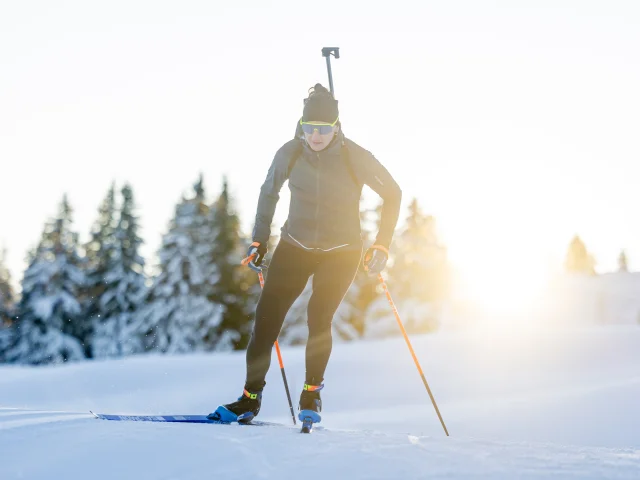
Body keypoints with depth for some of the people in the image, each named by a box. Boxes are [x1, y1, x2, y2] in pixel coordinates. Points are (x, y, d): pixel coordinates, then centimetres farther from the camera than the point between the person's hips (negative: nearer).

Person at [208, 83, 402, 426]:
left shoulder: (355, 158, -15)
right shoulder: (290, 153, -8)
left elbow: (392, 194, -3)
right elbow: (269, 192, 9)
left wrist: (382, 245, -9)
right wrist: (259, 240, 9)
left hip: (341, 252, -2)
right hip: (295, 246, 3)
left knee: (318, 316, -20)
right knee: (266, 316, -8)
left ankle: (312, 394, 2)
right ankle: (250, 398, 4)